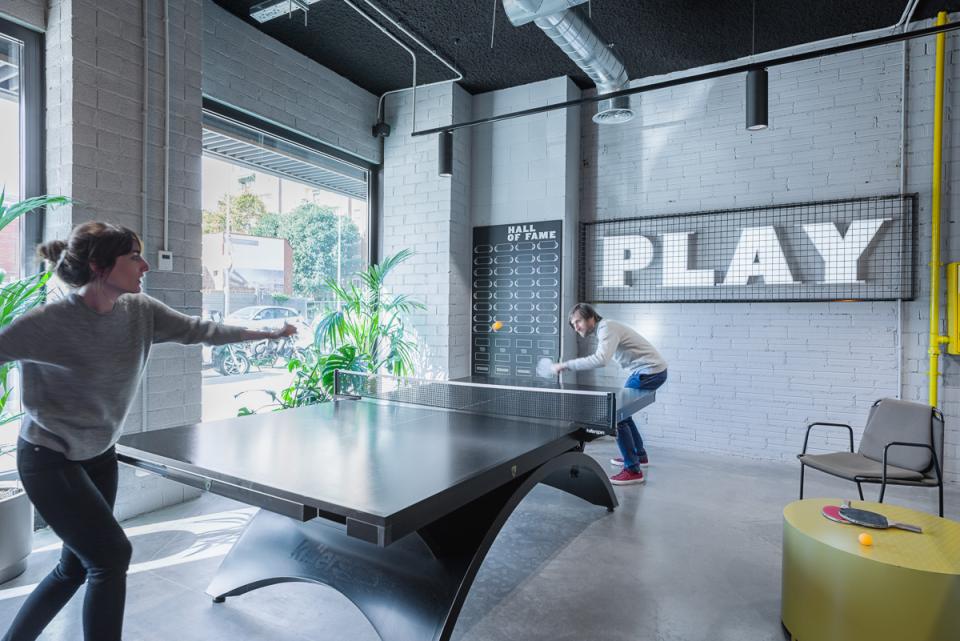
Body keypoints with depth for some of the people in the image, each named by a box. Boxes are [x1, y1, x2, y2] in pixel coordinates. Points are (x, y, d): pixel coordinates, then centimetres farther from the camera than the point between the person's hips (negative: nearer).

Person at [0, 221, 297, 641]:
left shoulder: (140, 311, -8)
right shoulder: (48, 322, -24)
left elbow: (199, 331, 1)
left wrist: (271, 333, 6)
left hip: (101, 457, 6)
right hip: (50, 461, -6)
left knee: (76, 567, 15)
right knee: (112, 554, -8)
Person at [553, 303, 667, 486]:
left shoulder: (607, 328, -21)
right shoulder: (602, 329, 11)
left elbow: (600, 359, -37)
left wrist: (566, 365, -35)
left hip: (651, 371, -10)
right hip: (644, 370, 10)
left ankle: (633, 470, -8)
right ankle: (639, 455, 34)